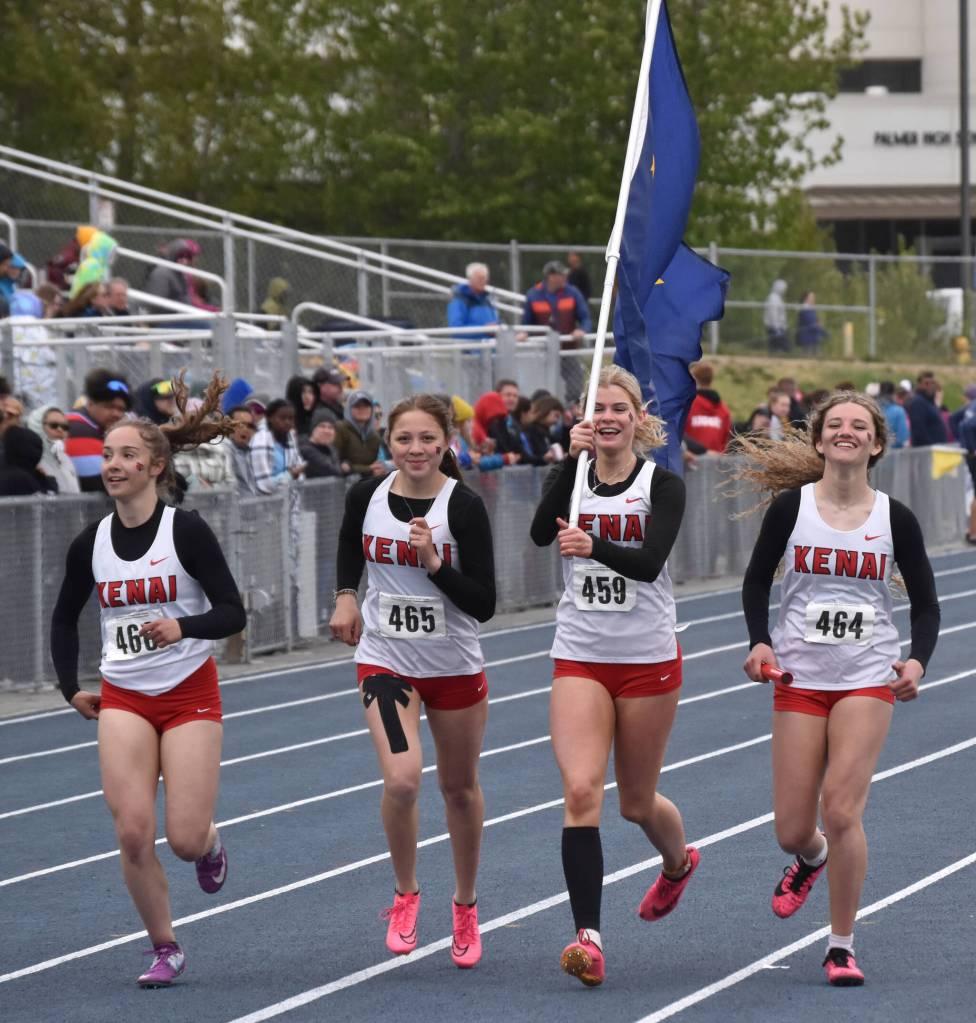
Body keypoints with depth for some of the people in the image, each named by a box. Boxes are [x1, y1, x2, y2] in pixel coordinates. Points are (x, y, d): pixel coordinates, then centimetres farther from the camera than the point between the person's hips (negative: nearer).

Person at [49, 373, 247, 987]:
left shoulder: (187, 531, -11)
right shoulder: (92, 543, 1)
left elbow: (232, 613, -11)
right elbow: (65, 618, 16)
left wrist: (183, 626, -29)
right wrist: (71, 688, 8)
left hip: (191, 694, -3)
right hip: (123, 699, 3)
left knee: (185, 839, -7)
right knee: (133, 833, -11)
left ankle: (211, 844, 32)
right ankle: (165, 949, 5)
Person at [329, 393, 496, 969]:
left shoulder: (464, 507, -15)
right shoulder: (368, 496, -6)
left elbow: (484, 604, -17)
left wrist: (435, 562, -28)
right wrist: (346, 594, 8)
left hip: (455, 665, -1)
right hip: (386, 661, 1)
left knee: (460, 789, 14)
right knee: (402, 781, -19)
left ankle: (466, 905, 36)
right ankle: (406, 894, 6)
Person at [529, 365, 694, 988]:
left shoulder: (663, 484, -5)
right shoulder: (574, 477, 4)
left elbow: (649, 561, -21)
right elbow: (542, 532, -16)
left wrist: (594, 547, -40)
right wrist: (573, 459, -25)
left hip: (649, 660, -2)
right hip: (580, 658, 2)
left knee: (637, 803, 12)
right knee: (581, 792, -15)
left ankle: (679, 863, 47)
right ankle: (589, 937, -19)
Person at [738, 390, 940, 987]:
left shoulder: (895, 518, -1)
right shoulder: (791, 506, -2)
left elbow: (926, 602, 5)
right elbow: (757, 581, 8)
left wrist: (918, 660, -13)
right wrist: (760, 642, -8)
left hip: (869, 680, -1)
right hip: (799, 679, 1)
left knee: (841, 809, -15)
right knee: (792, 830, 2)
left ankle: (842, 946, -1)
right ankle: (812, 858, 42)